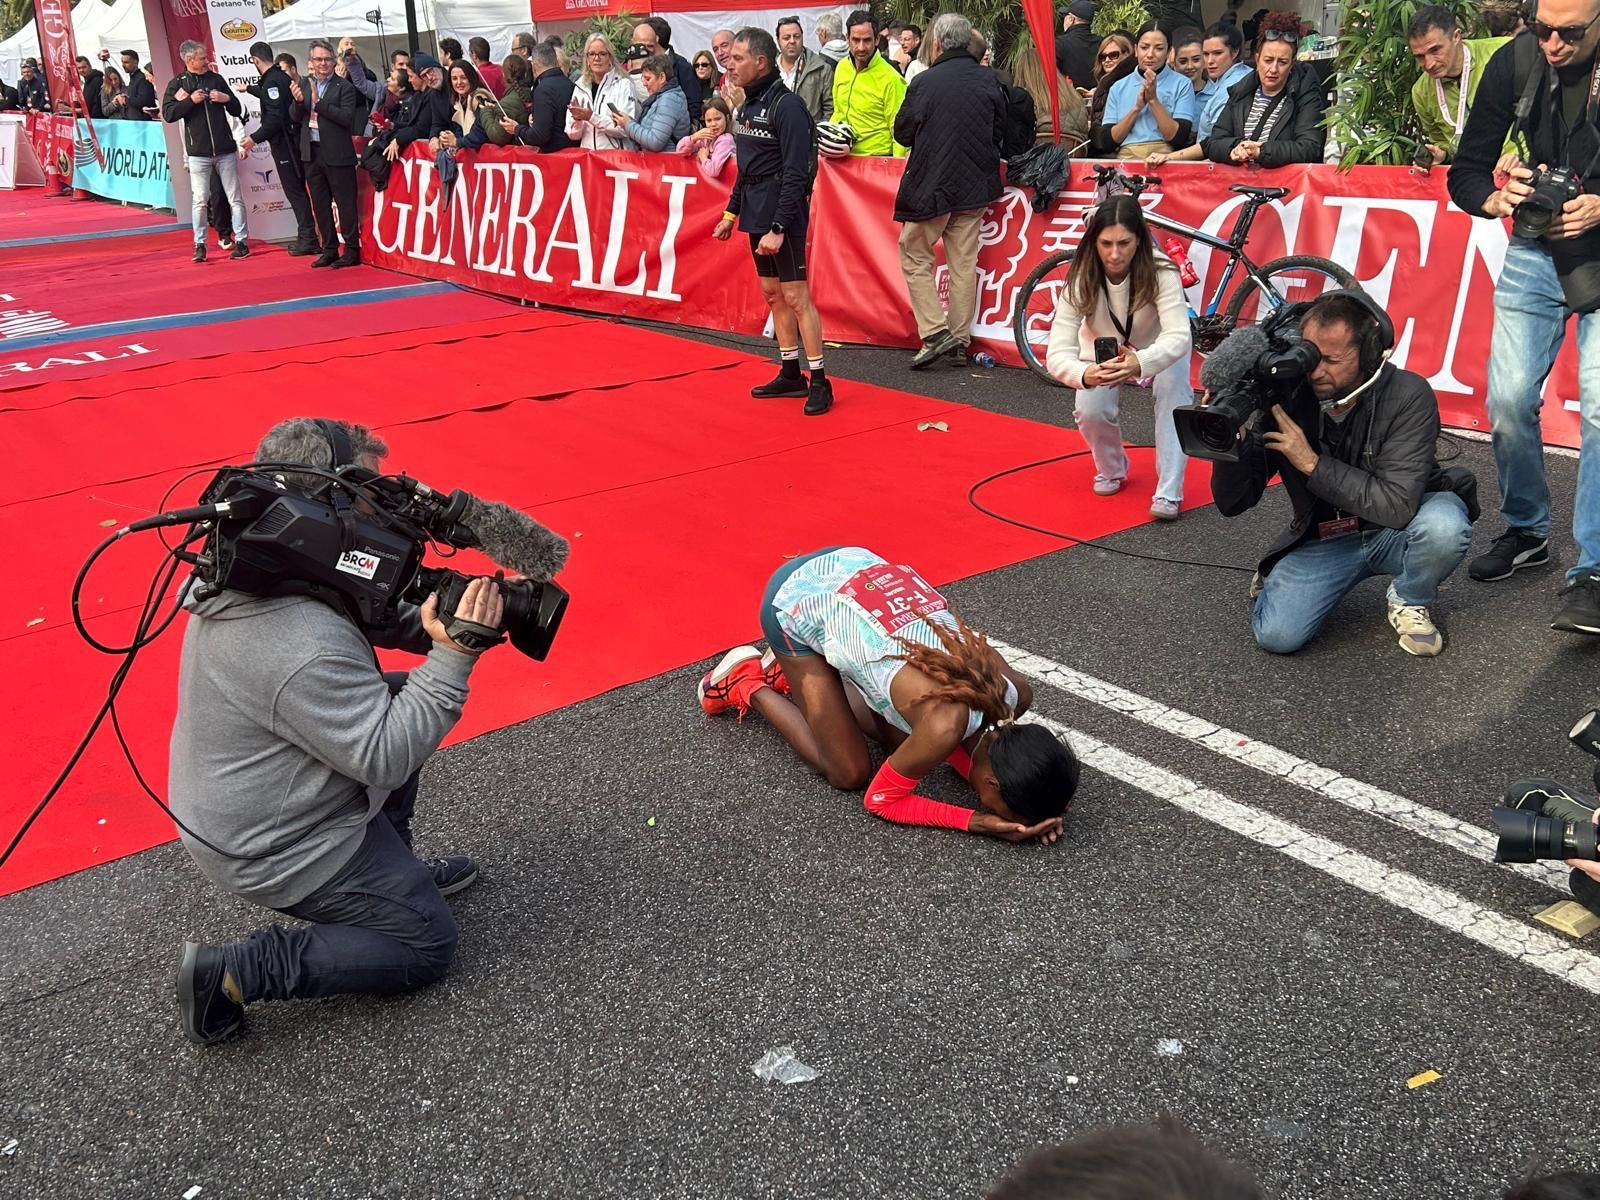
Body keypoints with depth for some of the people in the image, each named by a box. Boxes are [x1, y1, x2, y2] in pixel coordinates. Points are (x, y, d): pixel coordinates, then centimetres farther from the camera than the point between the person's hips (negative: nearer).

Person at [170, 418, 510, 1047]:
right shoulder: (303, 649, -36)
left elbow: (371, 614, 4)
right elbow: (387, 760, -29)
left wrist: (427, 622, -14)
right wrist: (453, 654, -31)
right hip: (273, 852, -9)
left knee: (400, 695, 17)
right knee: (428, 943, 5)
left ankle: (393, 868, 25)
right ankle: (236, 971, -1)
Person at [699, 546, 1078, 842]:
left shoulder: (1014, 692, -13)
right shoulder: (944, 727, -30)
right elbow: (879, 799, -12)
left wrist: (1020, 806, -7)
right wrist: (975, 821, -17)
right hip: (797, 603, -6)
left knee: (904, 742, 8)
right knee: (849, 773, -1)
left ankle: (793, 674, 25)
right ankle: (746, 684, 18)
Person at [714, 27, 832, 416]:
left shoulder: (786, 106, -14)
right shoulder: (749, 105, 11)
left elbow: (795, 175, -19)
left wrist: (778, 228, -23)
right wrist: (731, 213, 16)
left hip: (782, 218, -9)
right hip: (756, 216, 9)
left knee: (795, 296, -7)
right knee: (772, 294, 12)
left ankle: (819, 381, -1)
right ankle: (790, 374, 21)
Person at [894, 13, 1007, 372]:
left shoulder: (926, 81, -13)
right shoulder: (990, 81, 0)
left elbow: (902, 133, -4)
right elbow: (999, 132, 11)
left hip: (931, 186, -4)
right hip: (975, 185, 5)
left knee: (914, 256, 8)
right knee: (963, 261, 10)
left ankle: (936, 332, -4)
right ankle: (960, 339, 15)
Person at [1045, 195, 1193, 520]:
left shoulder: (1159, 272, -34)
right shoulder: (1082, 280, -31)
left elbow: (1178, 336, -44)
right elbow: (1057, 353, -37)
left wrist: (1139, 363, -66)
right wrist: (1084, 375, -61)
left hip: (1157, 349, -1)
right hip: (1102, 353, 1)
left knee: (1173, 387, -32)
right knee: (1091, 411, -24)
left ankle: (1169, 492, -27)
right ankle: (1112, 470, 9)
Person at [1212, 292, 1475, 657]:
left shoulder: (1408, 396, -21)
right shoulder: (1285, 397, -14)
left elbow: (1397, 506, -30)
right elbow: (1232, 503, -13)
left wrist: (1312, 462, -31)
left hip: (1396, 531, -1)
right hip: (1324, 538, 1)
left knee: (1444, 523, -35)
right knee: (1276, 634, -22)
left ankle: (1409, 602, -2)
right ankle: (1278, 577, 15)